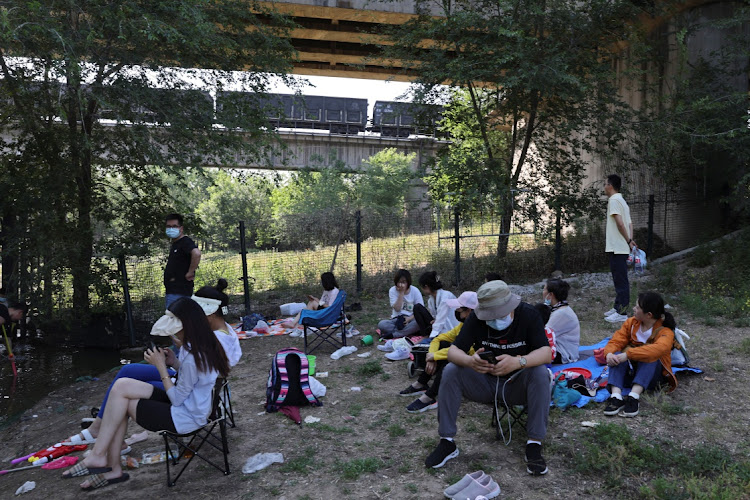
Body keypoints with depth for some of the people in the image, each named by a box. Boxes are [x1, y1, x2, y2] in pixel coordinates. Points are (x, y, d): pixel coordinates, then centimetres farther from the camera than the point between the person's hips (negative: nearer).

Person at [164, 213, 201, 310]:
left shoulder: (185, 241, -13)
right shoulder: (174, 244, 19)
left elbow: (196, 254, -33)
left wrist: (190, 272, -24)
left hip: (179, 292, -10)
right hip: (171, 292, 10)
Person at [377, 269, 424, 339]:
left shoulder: (415, 291, -5)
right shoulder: (392, 291, -5)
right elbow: (397, 309, -15)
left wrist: (410, 318, -21)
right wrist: (401, 293, -19)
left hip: (411, 319, 0)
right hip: (397, 319, 1)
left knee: (419, 322, -37)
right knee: (381, 324, -27)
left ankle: (391, 335, -29)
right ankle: (409, 331, -26)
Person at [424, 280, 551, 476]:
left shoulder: (528, 315, -16)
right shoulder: (476, 319, -12)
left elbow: (546, 352, -24)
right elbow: (453, 351, -16)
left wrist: (518, 362, -45)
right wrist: (469, 361, -40)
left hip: (517, 386, -1)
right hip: (485, 383, 2)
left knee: (540, 372, -31)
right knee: (450, 371, -21)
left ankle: (534, 444, -23)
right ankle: (447, 442, -15)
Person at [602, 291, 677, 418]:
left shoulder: (665, 332, -14)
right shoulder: (631, 323, 2)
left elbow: (659, 349, -36)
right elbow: (616, 341, -5)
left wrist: (628, 354, -44)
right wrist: (609, 353, -29)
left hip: (650, 374, -3)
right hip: (629, 371, 4)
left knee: (650, 358, -33)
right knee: (617, 355, -26)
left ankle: (634, 397, -47)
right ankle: (616, 396, -43)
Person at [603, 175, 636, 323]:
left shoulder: (614, 200, -12)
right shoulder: (622, 201, 19)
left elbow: (620, 223, -20)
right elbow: (630, 223, 16)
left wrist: (628, 241, -12)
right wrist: (630, 240, 7)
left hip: (617, 248, -10)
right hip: (622, 248, 10)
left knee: (620, 280, -7)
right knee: (619, 279, 16)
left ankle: (622, 313, -3)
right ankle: (618, 307, 24)